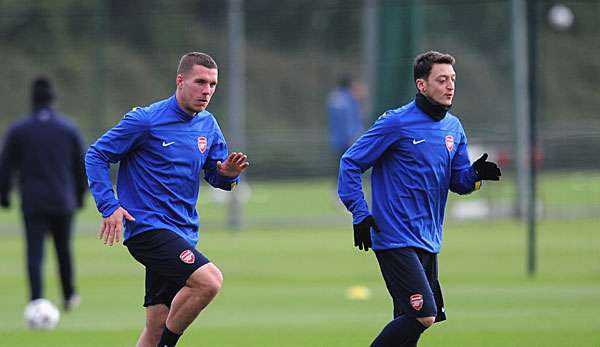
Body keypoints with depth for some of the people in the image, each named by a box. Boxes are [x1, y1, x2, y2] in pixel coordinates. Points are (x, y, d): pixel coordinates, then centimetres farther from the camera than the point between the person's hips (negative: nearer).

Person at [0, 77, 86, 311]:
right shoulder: (69, 128, 1)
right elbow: (81, 166, 6)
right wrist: (80, 195, 17)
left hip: (33, 203, -2)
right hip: (63, 202, 2)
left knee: (34, 254, -3)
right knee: (64, 250, 18)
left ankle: (36, 300, -16)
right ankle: (69, 296, 28)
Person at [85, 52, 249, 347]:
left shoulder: (208, 125, 10)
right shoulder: (146, 120, -10)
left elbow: (216, 177, 17)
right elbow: (96, 156, -5)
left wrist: (228, 174, -8)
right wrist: (109, 206, -16)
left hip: (182, 234, 7)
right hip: (147, 227, -7)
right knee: (209, 280, -27)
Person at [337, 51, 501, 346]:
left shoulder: (454, 128, 12)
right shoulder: (396, 123, -10)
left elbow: (458, 183, 16)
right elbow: (351, 163, -6)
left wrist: (476, 173, -7)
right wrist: (360, 214, -14)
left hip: (428, 242, 8)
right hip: (396, 240, -8)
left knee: (409, 321, 9)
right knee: (423, 316, -17)